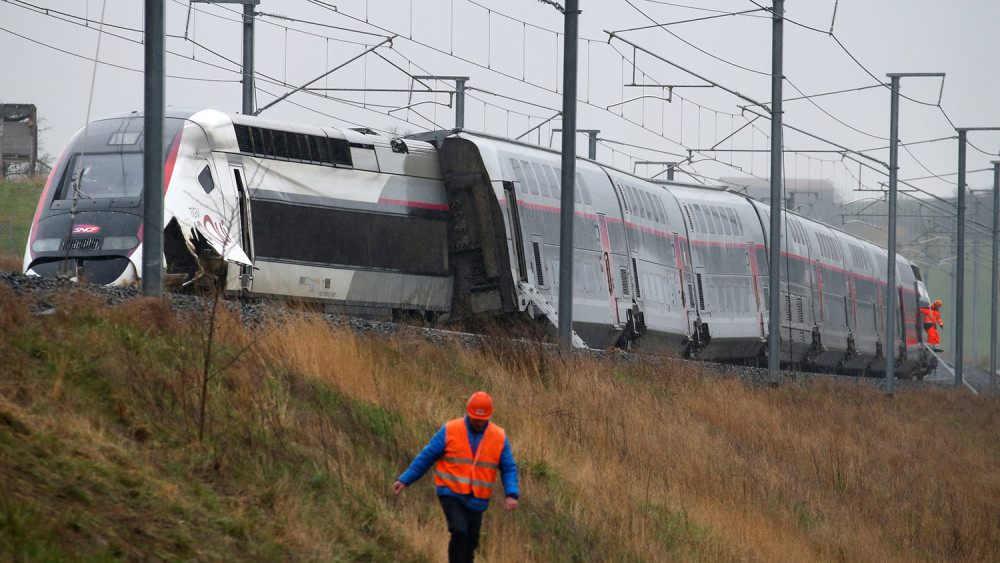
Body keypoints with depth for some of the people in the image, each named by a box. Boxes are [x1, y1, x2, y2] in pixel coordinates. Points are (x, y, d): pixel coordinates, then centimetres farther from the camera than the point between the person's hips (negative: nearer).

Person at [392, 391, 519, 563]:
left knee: (469, 545, 7)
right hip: (451, 495, -3)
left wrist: (511, 495, -16)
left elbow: (509, 469, 1)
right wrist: (404, 481, -4)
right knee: (459, 531, -24)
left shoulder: (499, 437, -1)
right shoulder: (450, 431, -8)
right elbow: (426, 457, -2)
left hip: (475, 502, 3)